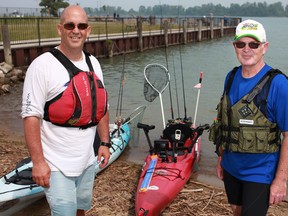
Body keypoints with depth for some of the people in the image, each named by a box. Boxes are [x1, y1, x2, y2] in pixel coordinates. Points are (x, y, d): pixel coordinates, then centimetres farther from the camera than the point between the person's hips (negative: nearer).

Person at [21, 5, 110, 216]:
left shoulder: (93, 64, 6)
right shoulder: (42, 65, -15)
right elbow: (31, 116, -17)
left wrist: (105, 143, 9)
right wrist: (38, 161, -19)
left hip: (87, 161, 7)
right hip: (56, 166, -6)